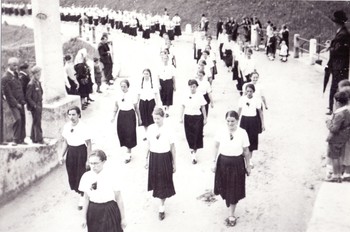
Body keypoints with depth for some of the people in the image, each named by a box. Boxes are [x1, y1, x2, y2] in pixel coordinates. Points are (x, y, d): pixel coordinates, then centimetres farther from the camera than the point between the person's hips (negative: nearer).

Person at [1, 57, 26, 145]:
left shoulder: (16, 74, 13)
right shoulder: (5, 77, -10)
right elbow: (7, 93, -12)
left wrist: (23, 100, 11)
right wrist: (16, 103, -12)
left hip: (20, 102, 7)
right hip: (13, 103, -7)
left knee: (23, 120, 5)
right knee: (18, 119, -17)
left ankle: (21, 140, 14)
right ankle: (15, 140, -5)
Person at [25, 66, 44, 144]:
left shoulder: (38, 83, 10)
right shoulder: (31, 85, -14)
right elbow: (28, 97, -16)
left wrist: (41, 105, 12)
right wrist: (35, 105, -18)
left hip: (39, 106, 8)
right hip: (34, 106, -8)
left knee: (35, 122, 14)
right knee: (37, 123, -5)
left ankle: (34, 138, 22)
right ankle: (39, 139, 0)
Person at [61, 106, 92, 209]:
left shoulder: (84, 127, -15)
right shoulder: (66, 126, 1)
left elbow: (88, 144, -11)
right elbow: (66, 142, 12)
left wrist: (88, 159, -14)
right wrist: (63, 155, 10)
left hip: (81, 151, -5)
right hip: (70, 151, 5)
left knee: (81, 174, 1)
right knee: (72, 174, 10)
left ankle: (82, 197, 17)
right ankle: (78, 190, 36)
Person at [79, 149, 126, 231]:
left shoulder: (111, 176, -15)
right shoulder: (86, 176, -6)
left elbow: (119, 199, -8)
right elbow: (86, 198, 3)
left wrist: (123, 218, -4)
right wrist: (84, 217, 5)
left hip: (109, 212, -3)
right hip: (93, 212, 3)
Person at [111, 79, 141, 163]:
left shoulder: (132, 96, -9)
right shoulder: (119, 96, 1)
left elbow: (136, 108, -1)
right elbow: (116, 107, 11)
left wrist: (139, 118, 4)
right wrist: (113, 116, 0)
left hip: (130, 115, -4)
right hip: (121, 115, 4)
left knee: (130, 134, -2)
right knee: (122, 133, 9)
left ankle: (128, 154, 7)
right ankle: (128, 149, 33)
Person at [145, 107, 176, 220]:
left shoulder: (168, 130, -13)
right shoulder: (150, 129, -5)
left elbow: (172, 148, -6)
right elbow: (149, 145, 5)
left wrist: (174, 163, -2)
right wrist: (147, 159, 9)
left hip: (165, 158, -3)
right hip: (154, 157, 3)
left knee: (164, 182, 6)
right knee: (156, 180, 15)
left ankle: (162, 207, 20)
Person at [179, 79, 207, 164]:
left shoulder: (200, 96, -5)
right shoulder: (186, 96, 1)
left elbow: (203, 108, -1)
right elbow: (183, 107, 7)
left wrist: (205, 118, 0)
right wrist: (181, 117, 4)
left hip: (197, 117, -2)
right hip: (188, 117, 2)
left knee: (197, 135, -3)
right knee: (189, 135, 7)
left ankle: (194, 155, 3)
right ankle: (192, 149, 31)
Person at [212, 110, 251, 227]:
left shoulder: (242, 133, -13)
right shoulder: (221, 132, -9)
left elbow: (246, 151, -4)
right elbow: (216, 147, 2)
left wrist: (248, 166, 2)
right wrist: (214, 162, 2)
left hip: (237, 163, -2)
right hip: (223, 162, 2)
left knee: (234, 190, 7)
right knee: (225, 187, 17)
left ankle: (231, 215, 22)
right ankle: (229, 203, 49)